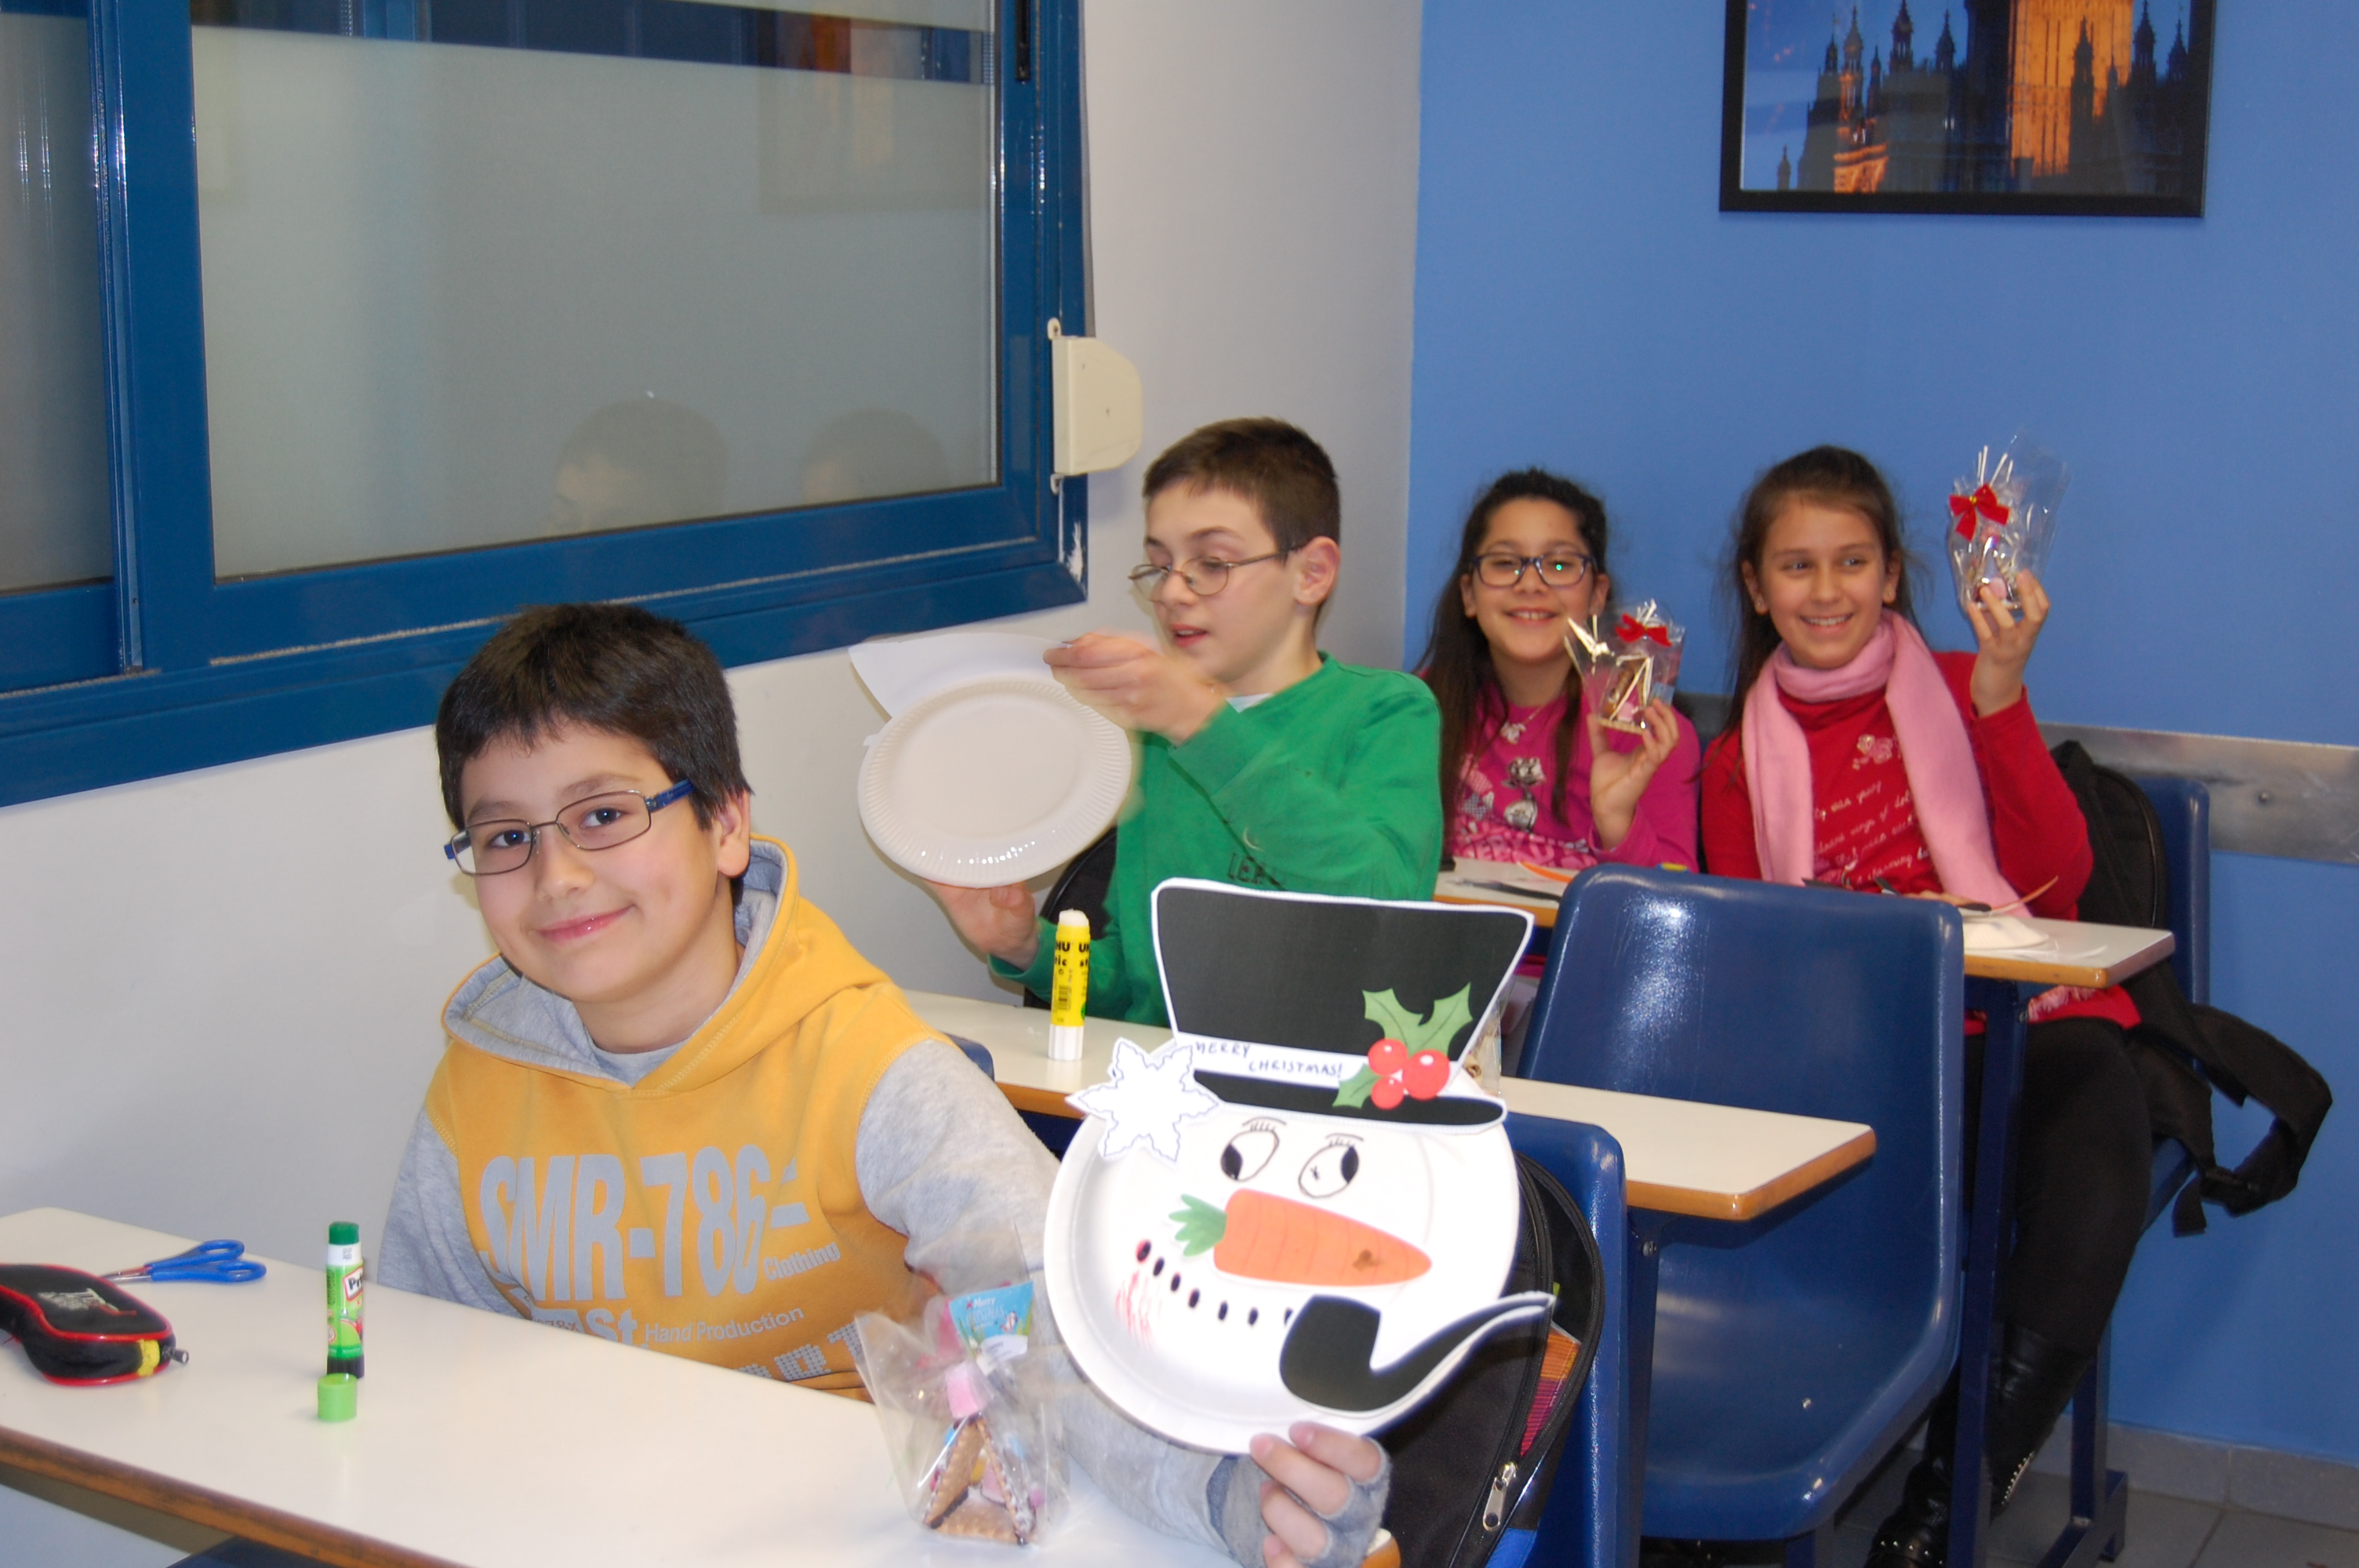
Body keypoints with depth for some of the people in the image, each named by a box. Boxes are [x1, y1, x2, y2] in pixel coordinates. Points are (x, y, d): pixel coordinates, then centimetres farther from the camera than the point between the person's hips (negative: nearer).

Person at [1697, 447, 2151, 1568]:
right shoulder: (1741, 759, 16)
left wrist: (1999, 696, -11)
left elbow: (2055, 885, -2)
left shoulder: (1958, 693, 12)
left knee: (2083, 1233, -31)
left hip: (2029, 1027, 0)